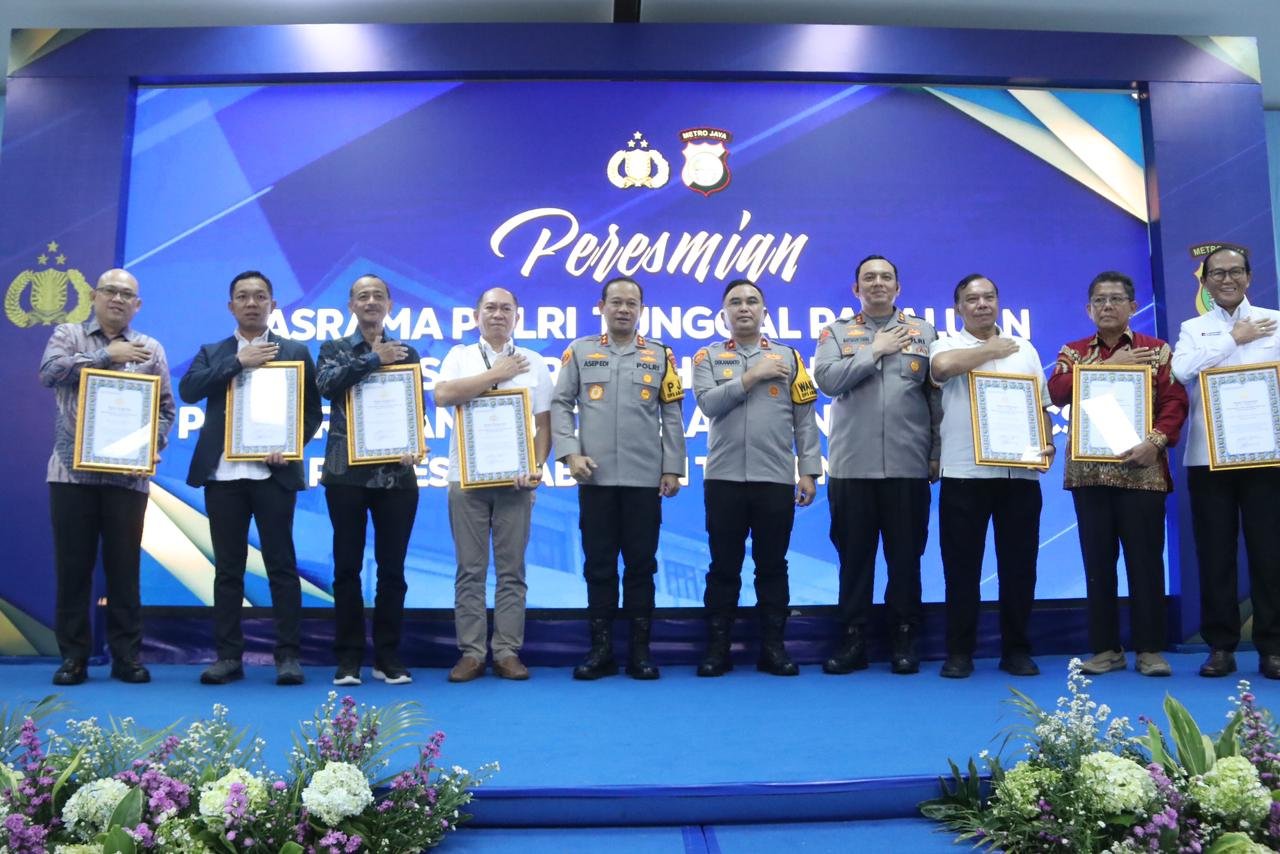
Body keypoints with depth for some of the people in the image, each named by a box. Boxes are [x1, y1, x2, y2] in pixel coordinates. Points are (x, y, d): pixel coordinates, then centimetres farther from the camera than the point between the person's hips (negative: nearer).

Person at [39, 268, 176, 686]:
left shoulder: (150, 349, 10)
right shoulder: (68, 335, 9)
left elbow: (166, 409, 7)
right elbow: (49, 371, -12)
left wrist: (151, 448, -8)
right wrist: (107, 355, -12)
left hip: (128, 475, 0)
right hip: (72, 471, 0)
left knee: (124, 567, 4)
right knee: (72, 566, 4)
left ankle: (127, 656, 12)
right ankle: (73, 657, 14)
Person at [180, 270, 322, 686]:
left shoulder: (295, 352, 9)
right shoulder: (212, 353, 14)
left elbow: (313, 410, 5)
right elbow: (188, 390, -4)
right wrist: (238, 361, -9)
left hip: (273, 472, -2)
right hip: (222, 473, 2)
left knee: (281, 566, 0)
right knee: (227, 569, 7)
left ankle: (288, 655, 6)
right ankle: (228, 655, 14)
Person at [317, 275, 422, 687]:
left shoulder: (407, 353, 11)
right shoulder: (334, 349, 8)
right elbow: (326, 383, -13)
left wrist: (413, 448, -13)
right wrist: (373, 358, -13)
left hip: (395, 474, 1)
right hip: (347, 473, -1)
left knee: (392, 568, 4)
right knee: (347, 567, 3)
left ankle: (388, 656, 15)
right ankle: (348, 657, 13)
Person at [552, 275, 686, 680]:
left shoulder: (660, 355, 9)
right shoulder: (579, 351, 8)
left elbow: (672, 415, 7)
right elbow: (560, 405, 5)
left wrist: (673, 468, 2)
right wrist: (570, 452, -7)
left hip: (645, 478, 0)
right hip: (595, 477, 0)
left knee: (641, 564, 5)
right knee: (598, 564, 5)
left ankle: (640, 649, 14)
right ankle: (601, 648, 15)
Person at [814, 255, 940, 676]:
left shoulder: (924, 333, 10)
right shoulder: (837, 333, 9)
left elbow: (938, 397, 7)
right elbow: (826, 379, -9)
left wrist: (937, 453, 2)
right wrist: (875, 350, -8)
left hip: (908, 466, 0)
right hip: (851, 466, 0)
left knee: (905, 555, 6)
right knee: (854, 555, 6)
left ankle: (904, 638, 18)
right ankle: (853, 639, 15)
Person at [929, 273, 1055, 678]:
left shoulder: (1024, 349, 16)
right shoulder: (947, 345, 5)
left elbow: (1042, 405, 16)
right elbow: (942, 366, -21)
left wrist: (1046, 443, -2)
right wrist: (991, 349, -6)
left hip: (1020, 473, 3)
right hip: (964, 473, -3)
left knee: (1018, 565, 7)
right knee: (962, 566, 2)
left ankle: (1016, 649, 18)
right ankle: (959, 651, 11)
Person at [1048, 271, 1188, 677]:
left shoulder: (1158, 350, 8)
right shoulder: (1073, 352, 12)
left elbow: (1175, 401, -1)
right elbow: (1056, 392, -7)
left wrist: (1156, 440, -17)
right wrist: (1108, 365, -10)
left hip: (1142, 470, -1)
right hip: (1088, 471, 1)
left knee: (1146, 559, 0)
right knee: (1098, 561, 5)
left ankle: (1149, 648, 10)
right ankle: (1106, 648, 13)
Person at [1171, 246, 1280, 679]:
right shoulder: (1193, 328, 10)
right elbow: (1182, 369, -10)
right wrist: (1235, 338, -4)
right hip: (1208, 456, 0)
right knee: (1215, 554, 4)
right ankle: (1220, 646, 12)